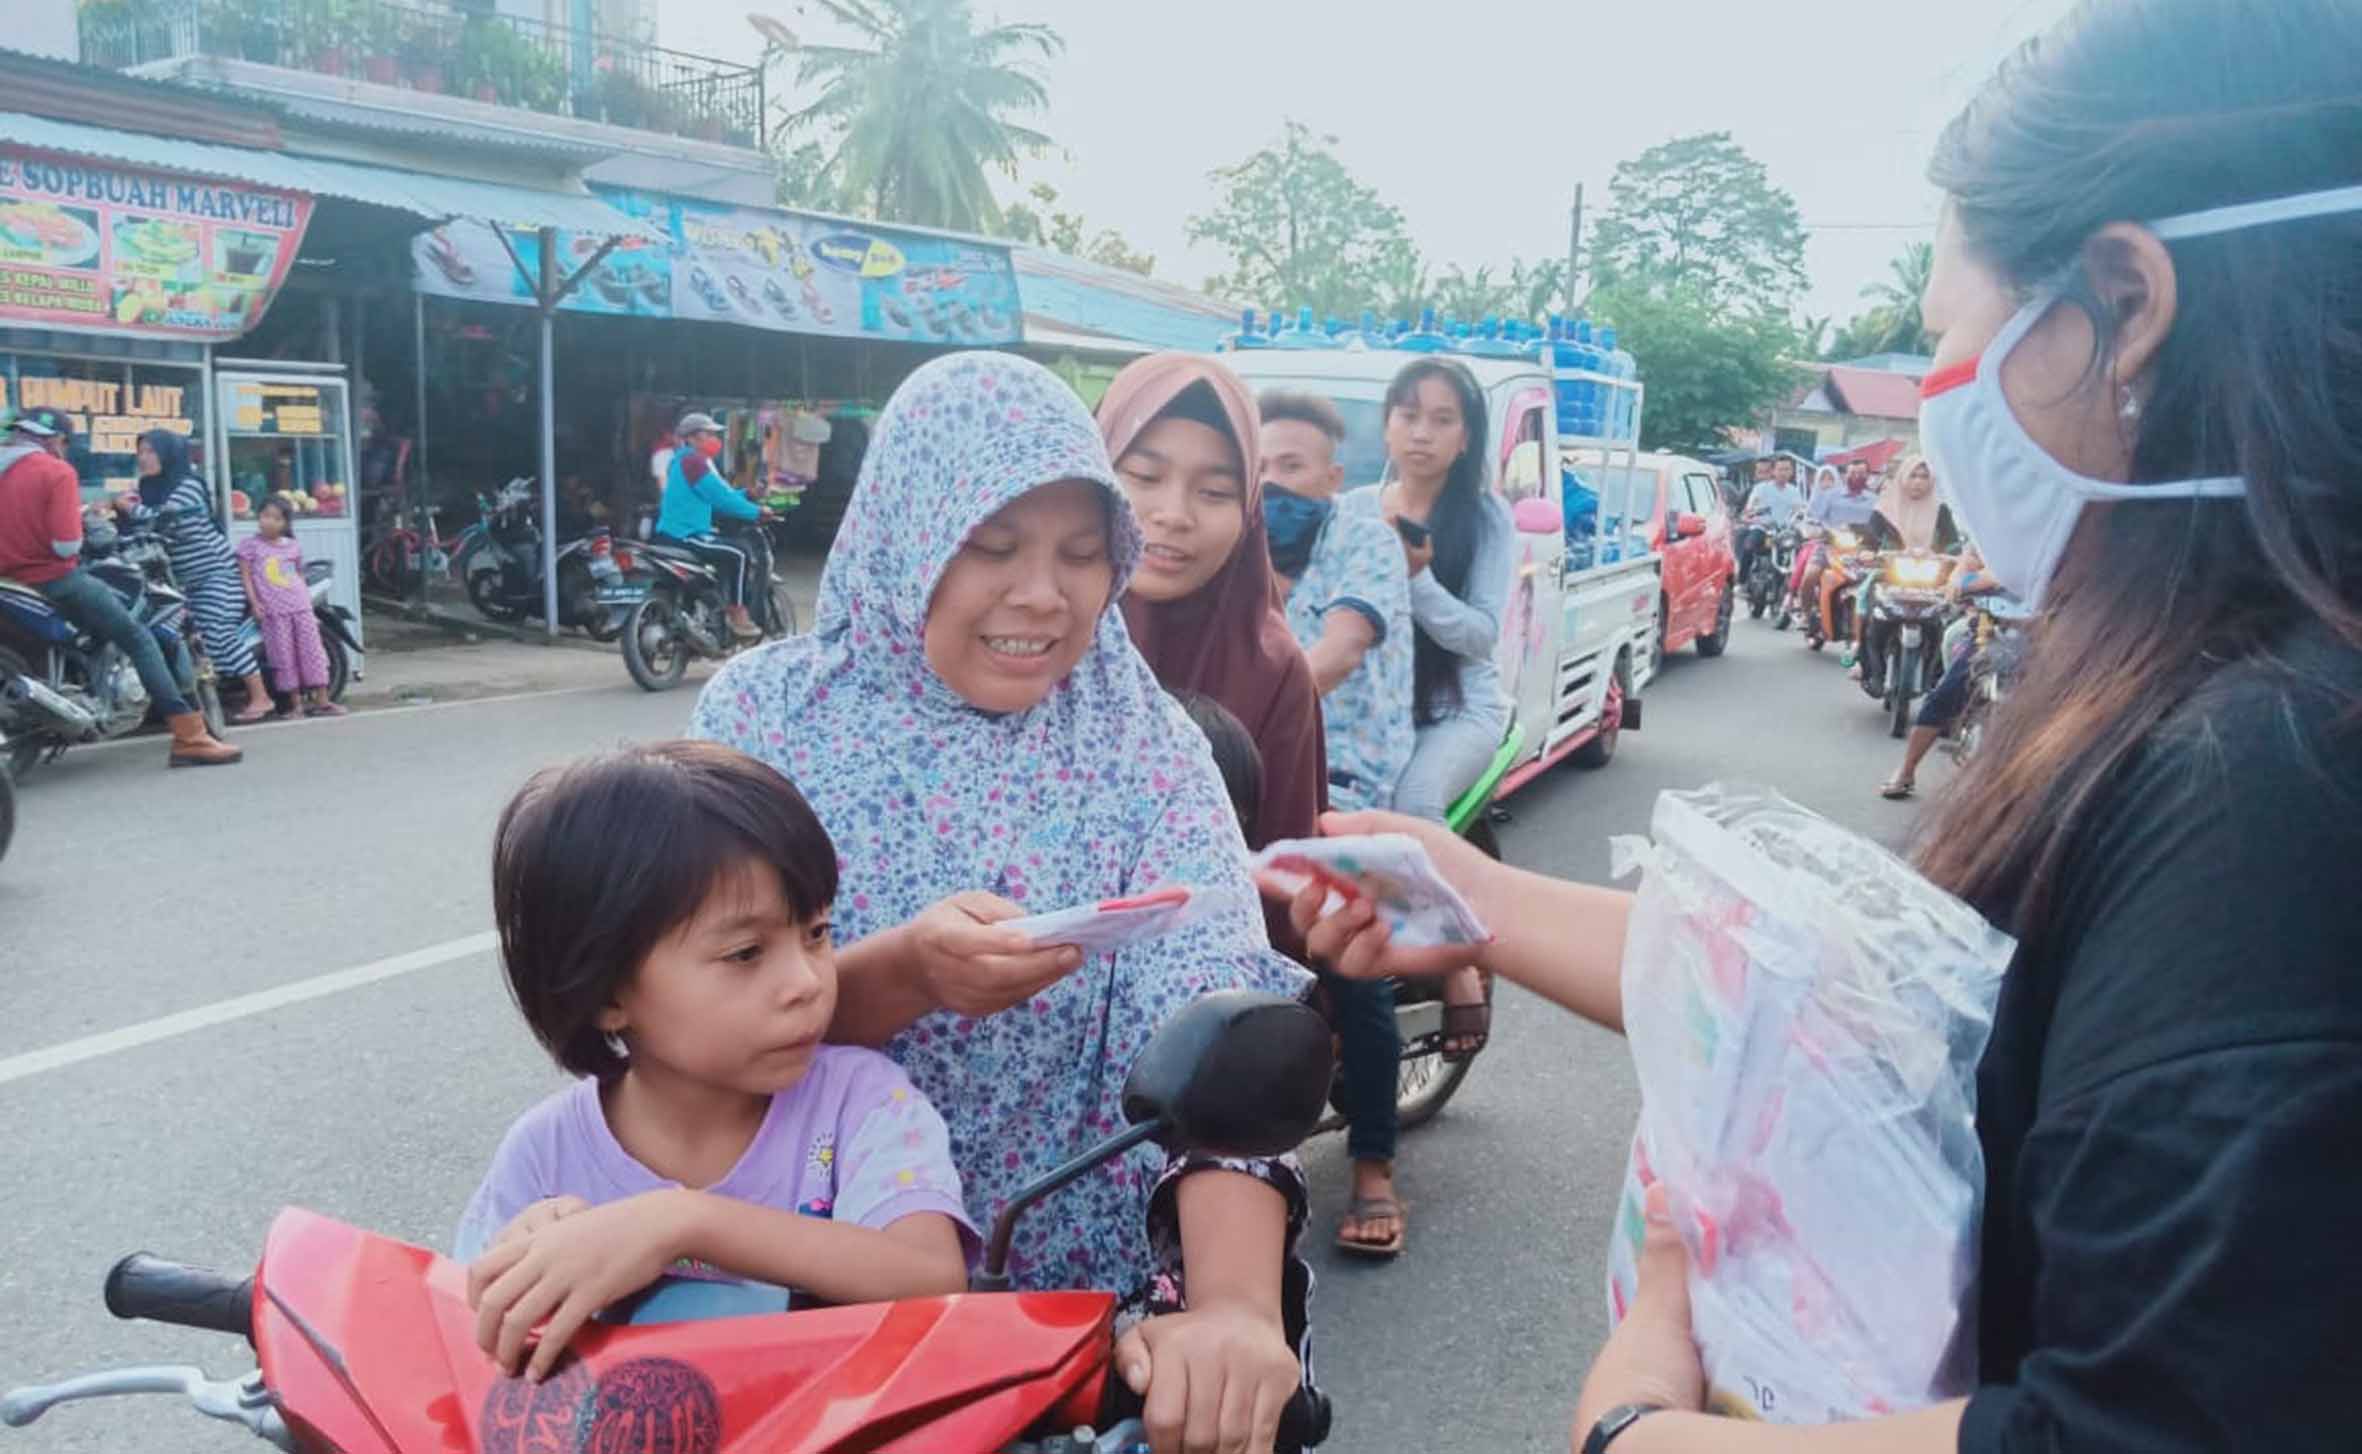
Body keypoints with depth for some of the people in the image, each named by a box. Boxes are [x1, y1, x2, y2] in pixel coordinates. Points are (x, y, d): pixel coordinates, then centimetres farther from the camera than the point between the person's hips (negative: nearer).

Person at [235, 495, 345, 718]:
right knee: (284, 655, -3)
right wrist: (254, 602, -10)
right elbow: (245, 575, 0)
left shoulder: (293, 546, 15)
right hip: (273, 610, -3)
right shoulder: (250, 545, 4)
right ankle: (296, 702, 1)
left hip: (300, 606, 3)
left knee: (312, 649, 0)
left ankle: (321, 700, 4)